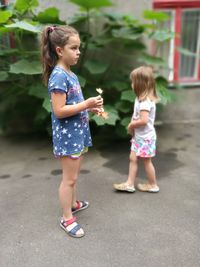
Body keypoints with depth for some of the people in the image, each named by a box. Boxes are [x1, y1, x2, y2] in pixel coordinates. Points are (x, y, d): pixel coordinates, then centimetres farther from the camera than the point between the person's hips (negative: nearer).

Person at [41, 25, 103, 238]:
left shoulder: (70, 74, 10)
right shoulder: (58, 76, -19)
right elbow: (59, 111, -23)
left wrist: (90, 107, 5)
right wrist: (86, 104, -22)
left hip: (77, 133, 9)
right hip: (67, 136, -9)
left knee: (73, 176, 23)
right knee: (69, 178, 3)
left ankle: (73, 203, 42)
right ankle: (67, 218, 20)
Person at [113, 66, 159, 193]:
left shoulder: (145, 101, -24)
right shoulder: (144, 99, 7)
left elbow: (143, 120, -31)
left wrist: (131, 125, -16)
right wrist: (133, 125, -2)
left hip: (145, 137, -9)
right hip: (139, 136, 9)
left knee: (146, 161, 6)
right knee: (133, 158, 11)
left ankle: (153, 185, 25)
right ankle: (130, 184, 19)